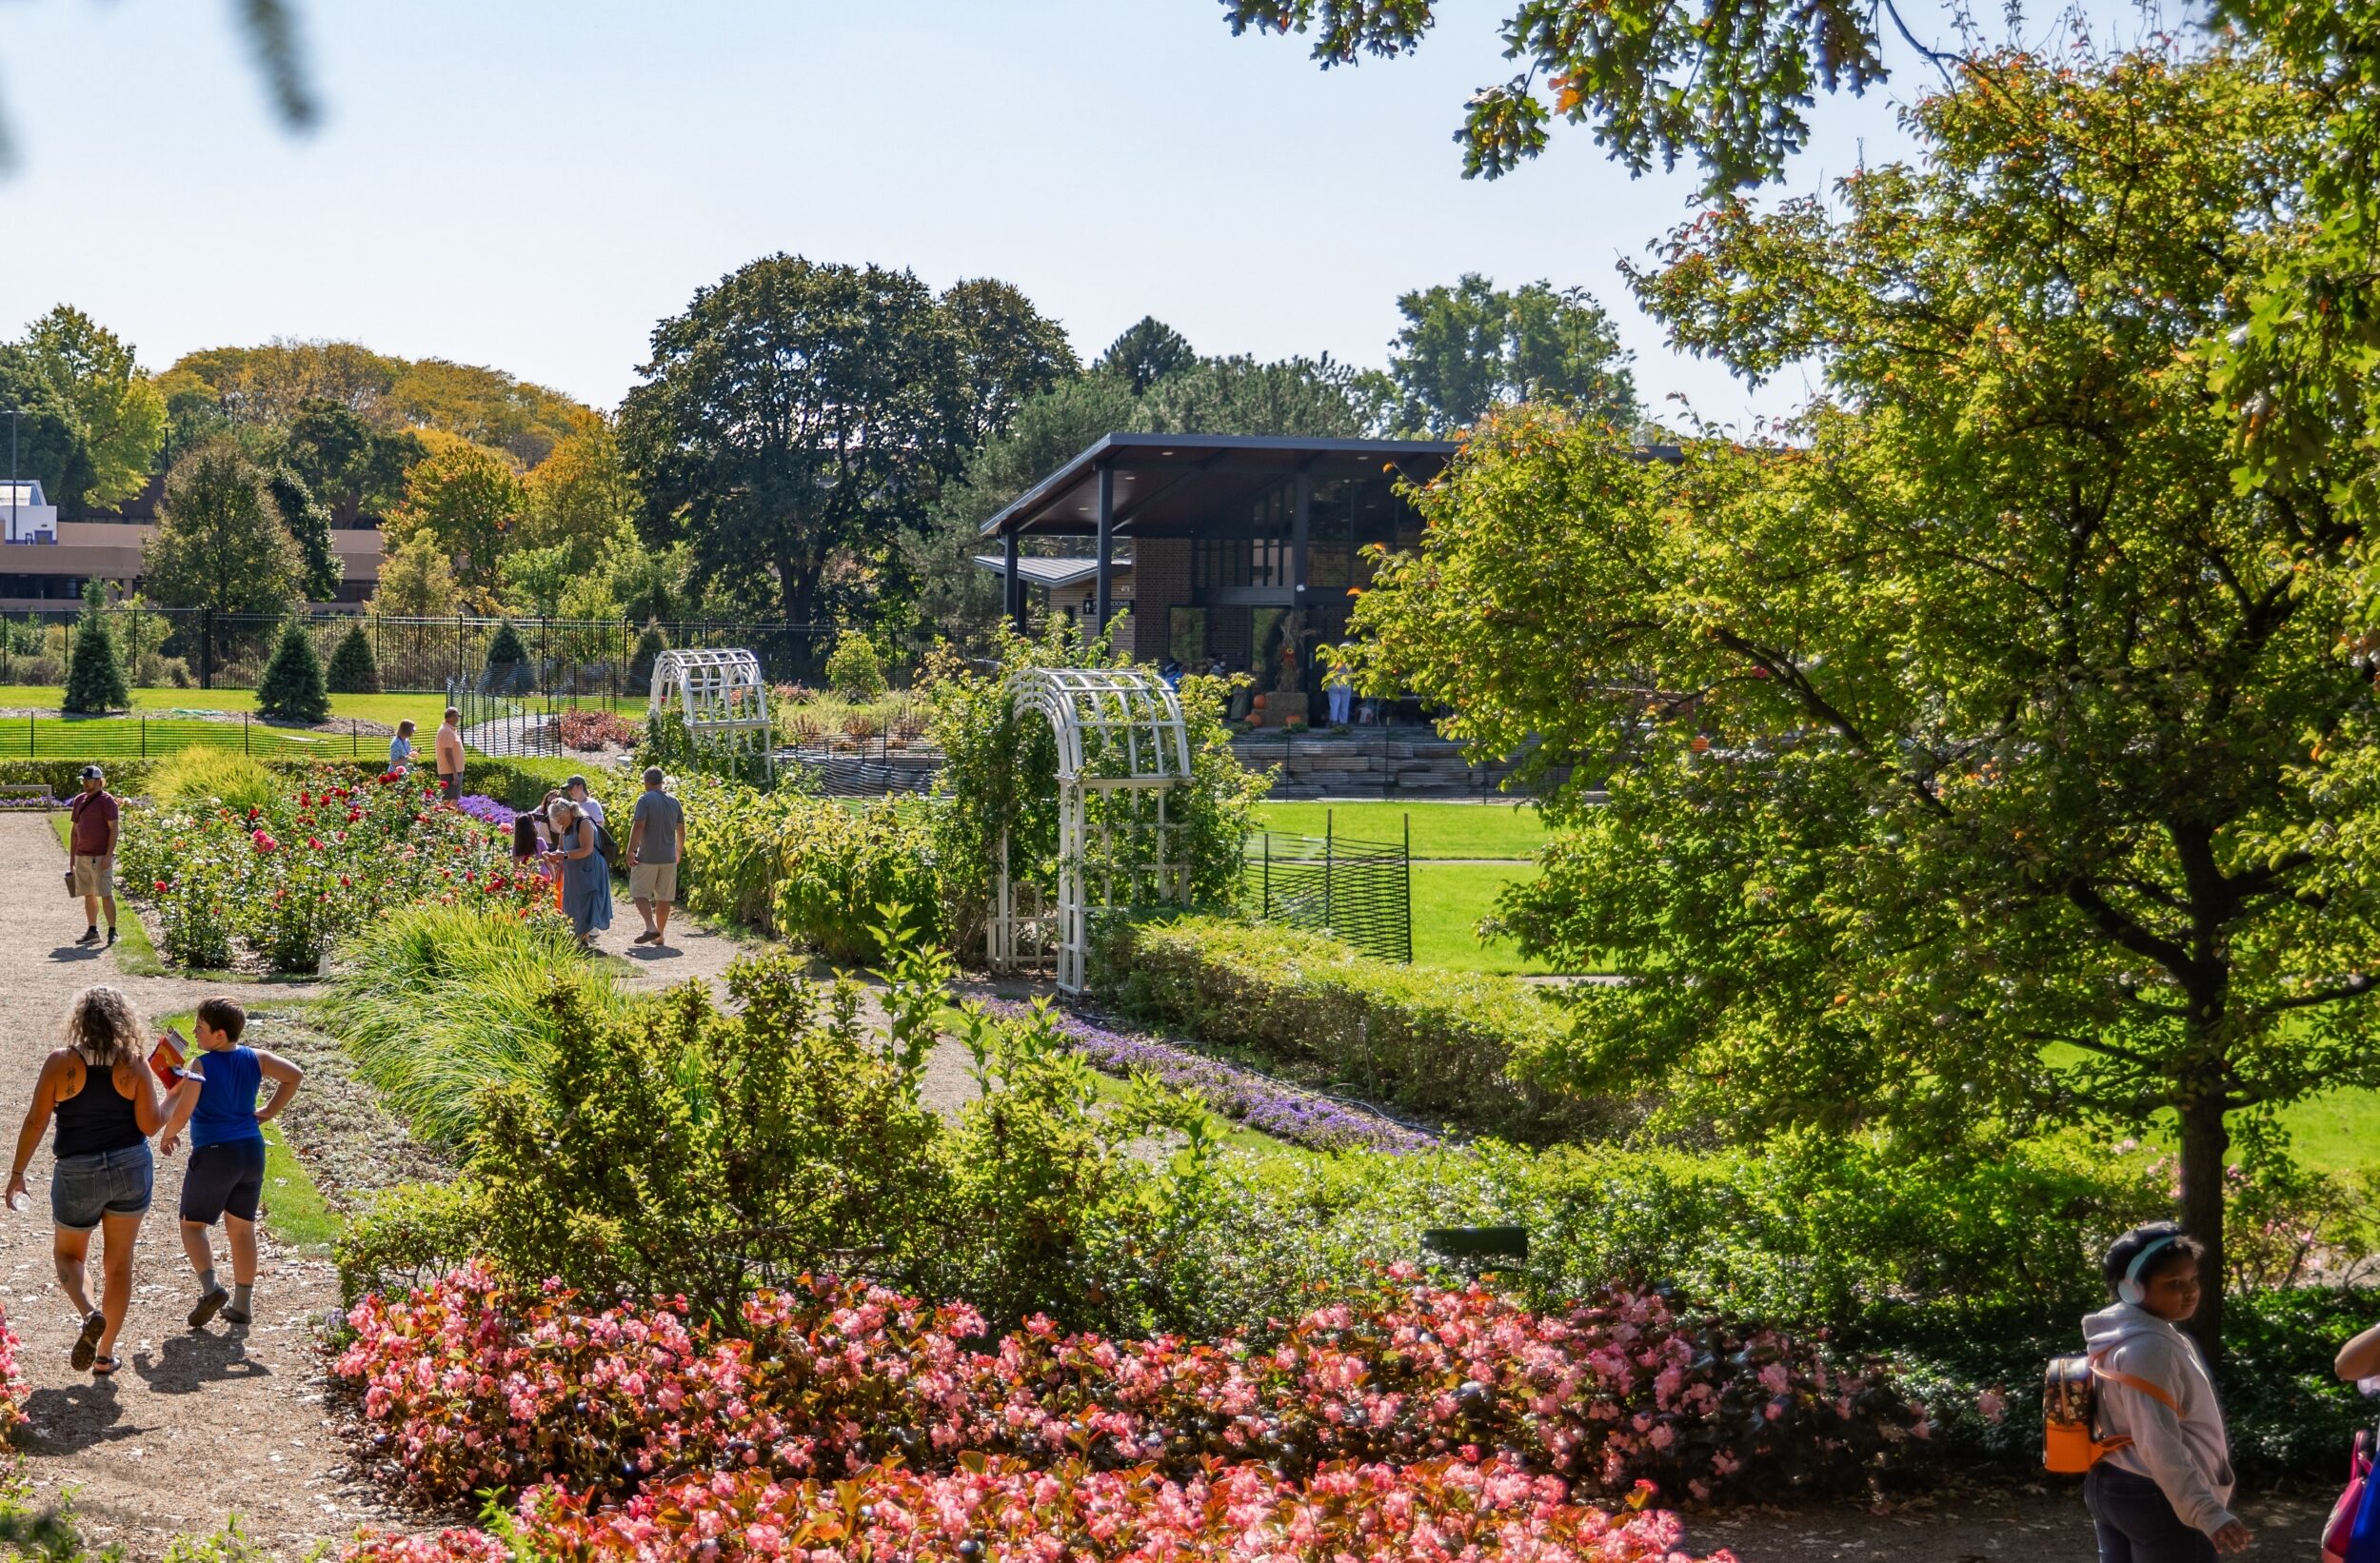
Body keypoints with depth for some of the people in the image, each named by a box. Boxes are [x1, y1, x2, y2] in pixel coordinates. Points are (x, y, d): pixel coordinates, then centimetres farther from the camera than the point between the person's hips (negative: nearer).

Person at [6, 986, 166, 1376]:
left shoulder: (61, 1063, -10)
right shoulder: (134, 1065, -7)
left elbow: (35, 1121, -9)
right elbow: (149, 1124, -8)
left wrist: (17, 1173, 0)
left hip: (78, 1174, -1)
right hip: (132, 1168, 2)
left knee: (68, 1253, 19)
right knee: (118, 1263, 13)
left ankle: (90, 1314, -11)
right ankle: (105, 1354, 17)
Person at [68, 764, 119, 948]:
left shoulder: (107, 800, -7)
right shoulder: (79, 800, 14)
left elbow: (114, 829, -11)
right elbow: (75, 830, 19)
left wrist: (108, 855, -18)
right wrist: (72, 855, 15)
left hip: (101, 857, -7)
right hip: (82, 856, 7)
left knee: (106, 893, -8)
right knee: (88, 894, 9)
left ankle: (112, 931, -5)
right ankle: (92, 931, 14)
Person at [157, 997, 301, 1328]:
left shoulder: (199, 1066, -15)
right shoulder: (255, 1059, 1)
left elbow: (182, 1112, -23)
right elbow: (294, 1075, 1)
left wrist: (167, 1135, -3)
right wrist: (267, 1113, 8)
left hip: (213, 1155, -5)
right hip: (252, 1152, 5)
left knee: (193, 1224, 9)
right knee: (242, 1227, 15)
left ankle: (210, 1287, -11)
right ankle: (243, 1304, 17)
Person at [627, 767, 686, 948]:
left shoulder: (645, 799, -10)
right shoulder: (674, 802, 8)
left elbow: (638, 826, -18)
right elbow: (681, 830, 15)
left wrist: (630, 852, -14)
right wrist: (679, 852, 28)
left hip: (647, 857, -5)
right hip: (669, 858, 5)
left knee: (639, 893, 2)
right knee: (664, 898, 10)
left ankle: (651, 927, -17)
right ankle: (660, 936, 14)